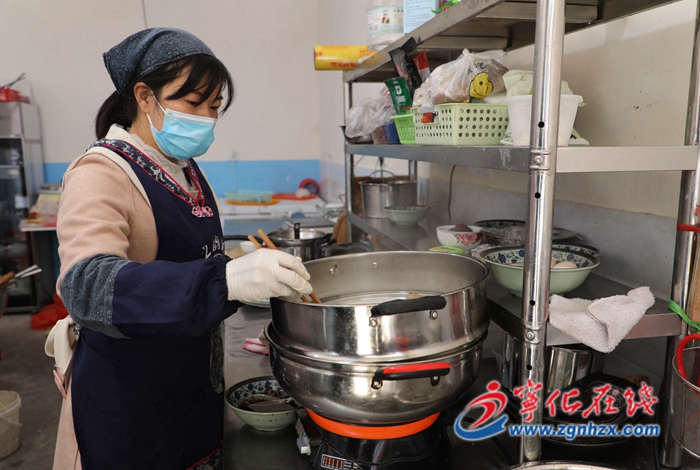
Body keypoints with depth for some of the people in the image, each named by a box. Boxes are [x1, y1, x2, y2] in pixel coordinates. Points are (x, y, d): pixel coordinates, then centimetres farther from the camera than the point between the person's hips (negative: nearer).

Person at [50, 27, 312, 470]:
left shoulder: (187, 170, 6)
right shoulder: (101, 175, -19)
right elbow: (88, 285, -37)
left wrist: (260, 271, 9)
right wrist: (226, 279, -49)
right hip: (129, 401, -7)